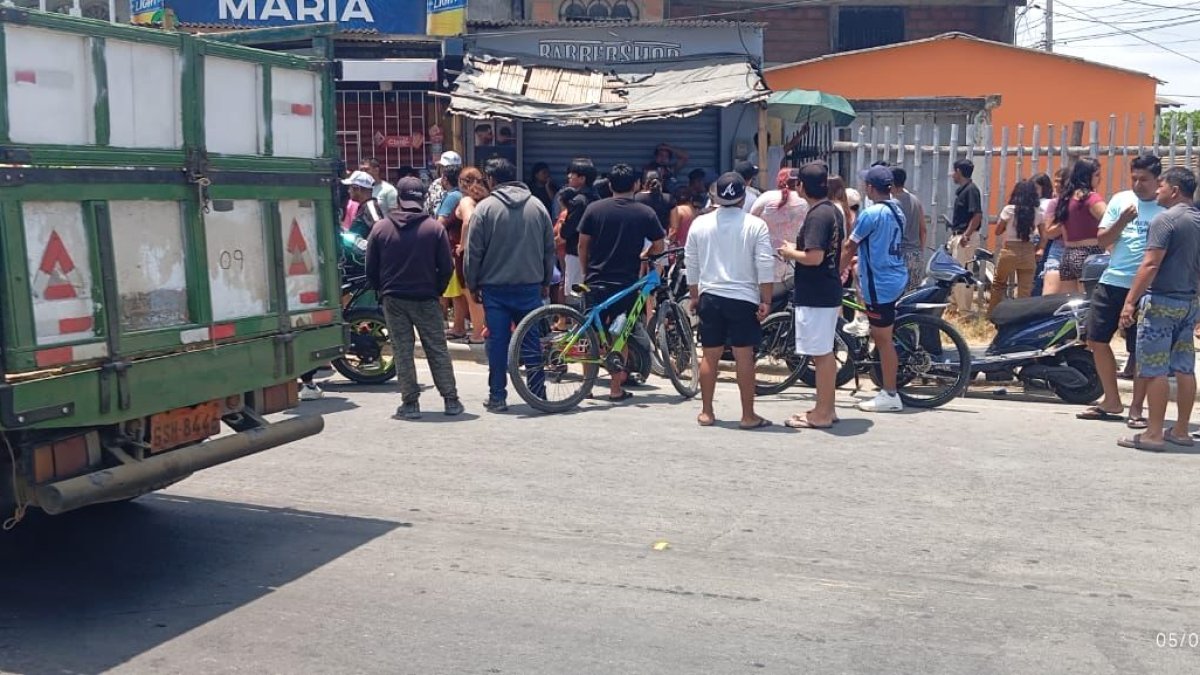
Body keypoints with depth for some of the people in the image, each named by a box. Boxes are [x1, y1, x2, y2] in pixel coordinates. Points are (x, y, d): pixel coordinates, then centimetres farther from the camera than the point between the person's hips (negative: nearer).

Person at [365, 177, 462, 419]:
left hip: (393, 299, 0)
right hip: (426, 299, 0)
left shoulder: (380, 228, -3)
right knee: (438, 350, 8)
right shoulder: (435, 228, -6)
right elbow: (446, 267, -4)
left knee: (403, 352, 6)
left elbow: (371, 269, 1)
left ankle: (410, 402, 4)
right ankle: (451, 399, 8)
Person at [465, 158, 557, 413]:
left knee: (498, 340, 2)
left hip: (495, 286, -3)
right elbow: (549, 248, 10)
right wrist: (546, 282, 19)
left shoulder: (485, 208, -5)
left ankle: (497, 396, 4)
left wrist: (473, 284, 6)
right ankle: (538, 392, 14)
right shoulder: (537, 206, 5)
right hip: (530, 285, 3)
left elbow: (474, 252, -5)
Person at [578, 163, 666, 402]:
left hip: (596, 281, 1)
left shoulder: (594, 208, -1)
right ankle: (616, 389, 9)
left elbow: (582, 245, 2)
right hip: (627, 282, -1)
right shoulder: (645, 213, -2)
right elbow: (658, 246, 2)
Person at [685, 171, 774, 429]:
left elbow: (690, 263, 9)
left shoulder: (700, 223, 3)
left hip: (710, 297, 3)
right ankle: (748, 415, 5)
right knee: (744, 356, 1)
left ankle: (706, 412, 15)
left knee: (710, 355, 10)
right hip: (744, 298, -3)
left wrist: (694, 295, 19)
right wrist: (766, 301, -4)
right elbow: (765, 265, -9)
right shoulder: (755, 225, -6)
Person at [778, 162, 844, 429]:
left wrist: (791, 253, -10)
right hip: (829, 292, 10)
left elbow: (814, 257, -26)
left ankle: (821, 414, 4)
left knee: (821, 354, -3)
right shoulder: (834, 211, 11)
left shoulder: (816, 216, -19)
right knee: (826, 352, 16)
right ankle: (827, 408, 25)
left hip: (814, 296, -10)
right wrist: (798, 250, 16)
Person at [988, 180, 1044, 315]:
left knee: (998, 284, 18)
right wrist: (1037, 250, 12)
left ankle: (991, 315, 24)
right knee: (1025, 291, 3)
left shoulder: (1009, 210, -7)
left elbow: (998, 231, 0)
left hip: (1010, 251, -1)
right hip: (1029, 253, 1)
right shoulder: (1038, 212, 1)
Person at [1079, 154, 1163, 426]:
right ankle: (1112, 401, 24)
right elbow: (1102, 240, 6)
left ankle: (1136, 408, 15)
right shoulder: (1120, 200, 7)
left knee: (1141, 351, 1)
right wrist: (1122, 221, -11)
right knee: (1096, 340, 9)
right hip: (1112, 282, 5)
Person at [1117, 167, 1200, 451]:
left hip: (1163, 301, -8)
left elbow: (1151, 264, -20)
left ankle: (1154, 434, -4)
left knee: (1154, 370, -5)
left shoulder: (1166, 220, -14)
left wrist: (1130, 301, -19)